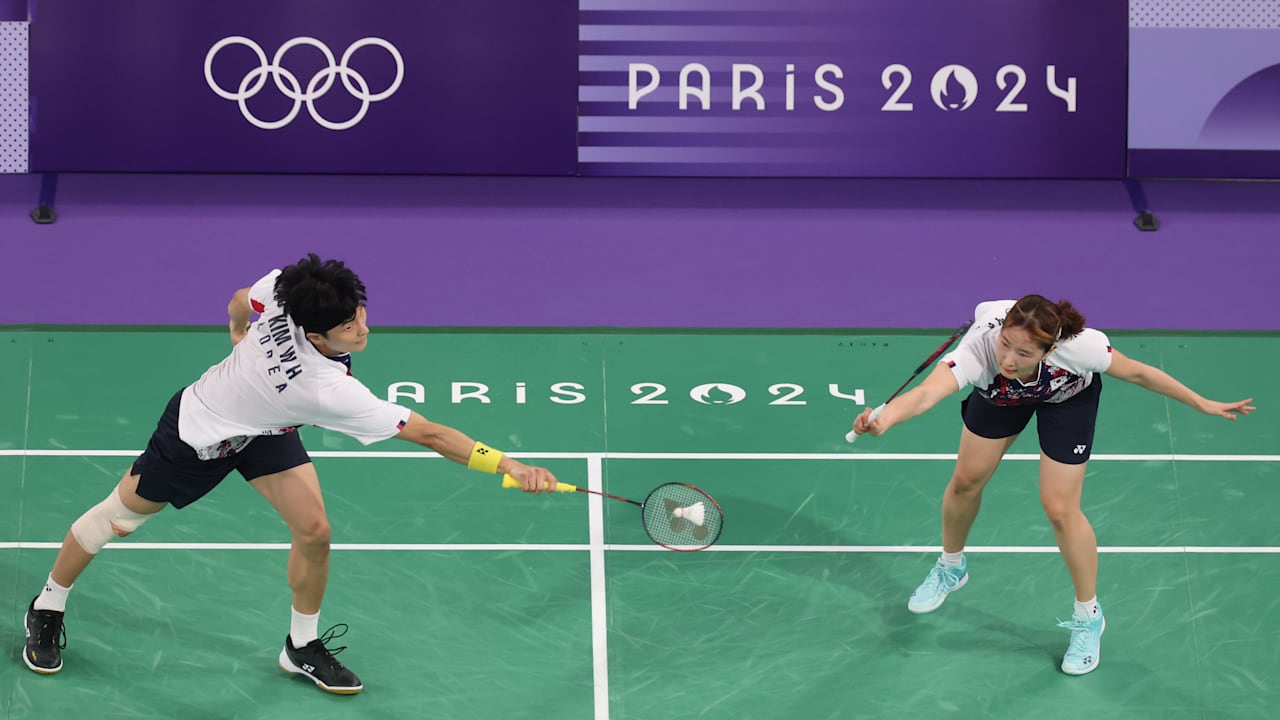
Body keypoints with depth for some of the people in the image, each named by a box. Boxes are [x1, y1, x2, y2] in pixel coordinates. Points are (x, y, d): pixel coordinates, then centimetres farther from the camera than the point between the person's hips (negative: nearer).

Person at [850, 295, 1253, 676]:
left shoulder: (1076, 345, -43)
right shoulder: (979, 348, -46)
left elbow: (1135, 372, -24)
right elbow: (926, 393, -63)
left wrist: (1202, 404, -15)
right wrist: (884, 419, -84)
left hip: (1067, 394, -2)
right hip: (999, 392, 2)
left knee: (1060, 508, -5)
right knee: (967, 480, 12)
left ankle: (1088, 617, 19)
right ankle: (950, 570, 45)